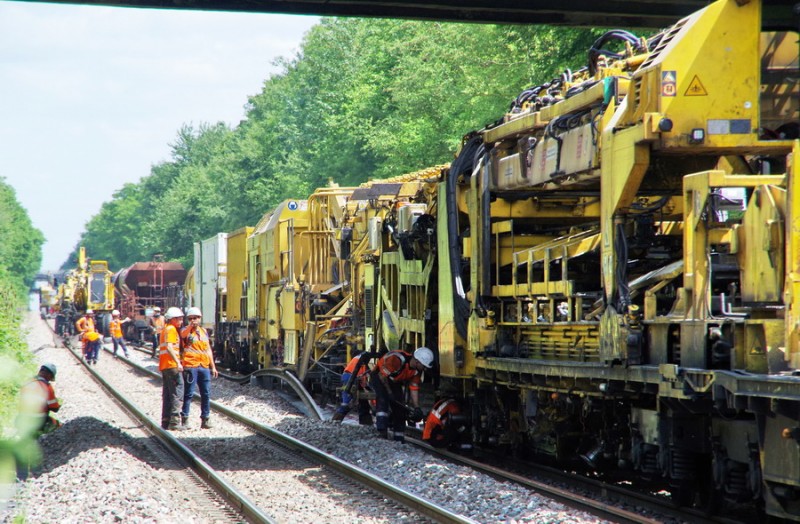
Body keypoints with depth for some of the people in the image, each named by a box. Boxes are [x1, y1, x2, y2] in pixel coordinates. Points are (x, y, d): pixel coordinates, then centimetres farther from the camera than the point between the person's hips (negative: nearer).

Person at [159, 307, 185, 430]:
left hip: (164, 366, 10)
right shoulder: (171, 329, -9)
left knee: (167, 394, 13)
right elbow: (169, 347, -21)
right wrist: (178, 362, -28)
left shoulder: (165, 329, 21)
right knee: (177, 393, -9)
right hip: (172, 365, -10)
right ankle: (174, 422, -14)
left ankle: (165, 422, 14)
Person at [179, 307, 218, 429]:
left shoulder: (204, 331, 17)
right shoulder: (186, 331, 1)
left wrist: (213, 366, 21)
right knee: (189, 393, -4)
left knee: (206, 394, 6)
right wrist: (191, 326, -33)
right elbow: (182, 335, -26)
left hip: (204, 367, 6)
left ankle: (205, 419, 14)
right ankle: (184, 419, 2)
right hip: (191, 366, -6)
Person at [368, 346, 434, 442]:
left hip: (394, 382, 7)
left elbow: (414, 388, -5)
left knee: (399, 408, 2)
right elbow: (382, 375, -28)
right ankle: (381, 431, -35)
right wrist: (389, 392, -20)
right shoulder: (396, 359, -36)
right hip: (378, 377, -7)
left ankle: (399, 438, 8)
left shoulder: (417, 370, -10)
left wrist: (417, 408, -11)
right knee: (383, 399, -30)